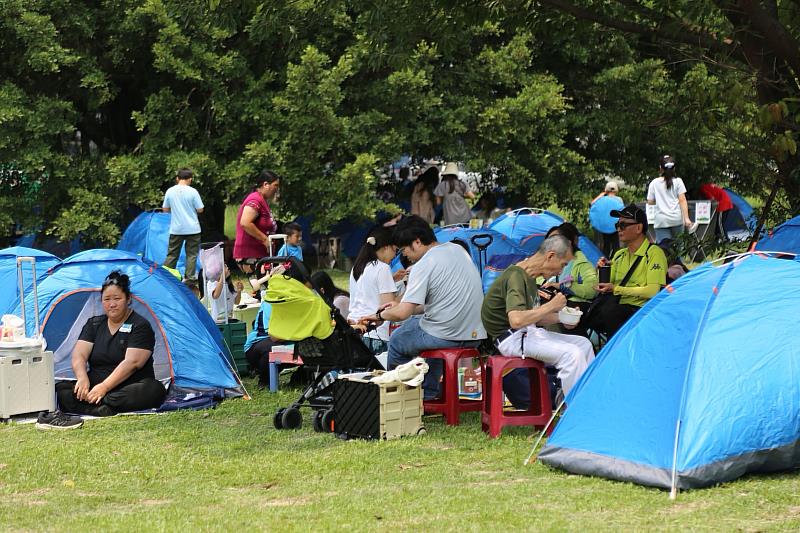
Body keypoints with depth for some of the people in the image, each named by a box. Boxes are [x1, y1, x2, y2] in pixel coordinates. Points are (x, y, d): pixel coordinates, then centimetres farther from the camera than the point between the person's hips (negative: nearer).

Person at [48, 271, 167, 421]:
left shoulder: (140, 326, -3)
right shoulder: (94, 324, 14)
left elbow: (132, 363, -16)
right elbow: (78, 355, 1)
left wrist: (104, 387, -27)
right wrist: (82, 379, -22)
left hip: (129, 390, -4)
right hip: (94, 388, 4)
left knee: (155, 390, -36)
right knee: (60, 390, -22)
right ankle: (101, 410, -44)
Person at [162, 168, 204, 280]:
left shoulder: (170, 191, -1)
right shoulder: (192, 191, -10)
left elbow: (165, 209, 7)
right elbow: (200, 210, -6)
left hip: (176, 229, 3)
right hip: (192, 228, -3)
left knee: (172, 254, 9)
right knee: (191, 254, 3)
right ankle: (190, 277, -3)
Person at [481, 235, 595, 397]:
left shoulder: (529, 277, 13)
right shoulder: (516, 276, -19)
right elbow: (516, 320, -33)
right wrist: (551, 306, -23)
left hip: (529, 332, 11)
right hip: (512, 338, -11)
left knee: (584, 344, 9)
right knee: (571, 354, -24)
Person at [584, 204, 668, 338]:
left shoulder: (654, 253, -3)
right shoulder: (619, 255, 20)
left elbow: (653, 291, -14)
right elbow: (606, 288, 20)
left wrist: (616, 289, -14)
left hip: (639, 308, -6)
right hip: (616, 305, 6)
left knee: (609, 312, -36)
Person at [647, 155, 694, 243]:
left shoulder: (654, 183, 5)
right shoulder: (678, 181, 4)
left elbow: (650, 202, 10)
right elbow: (682, 200, -2)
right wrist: (686, 218, -3)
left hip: (661, 221, -1)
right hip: (677, 219, 1)